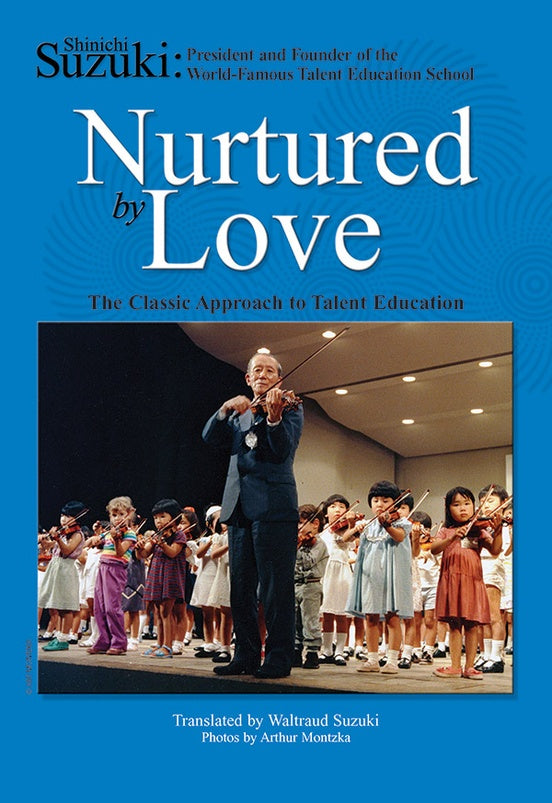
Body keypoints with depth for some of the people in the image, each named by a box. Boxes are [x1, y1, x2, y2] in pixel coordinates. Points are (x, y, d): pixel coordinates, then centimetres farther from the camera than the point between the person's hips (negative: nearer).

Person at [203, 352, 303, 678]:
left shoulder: (290, 409, 5)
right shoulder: (239, 415, 21)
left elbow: (283, 450, -11)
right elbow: (211, 437, 8)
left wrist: (273, 416, -29)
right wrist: (226, 409, -9)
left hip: (273, 508, -6)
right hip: (239, 508, 6)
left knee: (275, 588, -6)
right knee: (241, 589, 8)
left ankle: (279, 659, -2)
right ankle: (246, 656, 16)